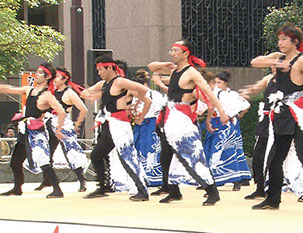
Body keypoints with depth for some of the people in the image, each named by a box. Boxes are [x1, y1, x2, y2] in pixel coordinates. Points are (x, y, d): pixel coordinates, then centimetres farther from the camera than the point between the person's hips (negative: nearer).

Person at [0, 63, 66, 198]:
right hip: (26, 131, 9)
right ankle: (17, 188, 34)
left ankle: (57, 190, -22)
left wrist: (58, 130, -13)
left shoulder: (47, 96, -10)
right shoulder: (29, 90, 13)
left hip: (37, 132, -9)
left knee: (42, 161, -21)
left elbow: (61, 112, -15)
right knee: (15, 162, 17)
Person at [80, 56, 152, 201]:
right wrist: (92, 95, 3)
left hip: (119, 124, -10)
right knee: (95, 156, 16)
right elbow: (84, 94, 26)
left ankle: (143, 192, -14)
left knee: (127, 158, -14)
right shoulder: (102, 84, 16)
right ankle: (102, 189, 25)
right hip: (108, 126, 10)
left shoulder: (119, 82, -11)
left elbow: (143, 89, -20)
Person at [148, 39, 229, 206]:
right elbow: (152, 67, 26)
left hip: (182, 117, -8)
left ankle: (213, 192, -13)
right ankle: (174, 192, 19)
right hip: (171, 116, 8)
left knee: (193, 155, -12)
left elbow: (209, 93, -16)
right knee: (177, 154, 13)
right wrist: (167, 64, 6)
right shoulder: (173, 70, 13)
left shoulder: (191, 72, -10)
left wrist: (222, 112, -23)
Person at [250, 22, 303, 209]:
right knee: (275, 158, 12)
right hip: (281, 114, 8)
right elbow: (255, 62, 4)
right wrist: (274, 63, -10)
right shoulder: (278, 57, 12)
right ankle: (273, 199, 23)